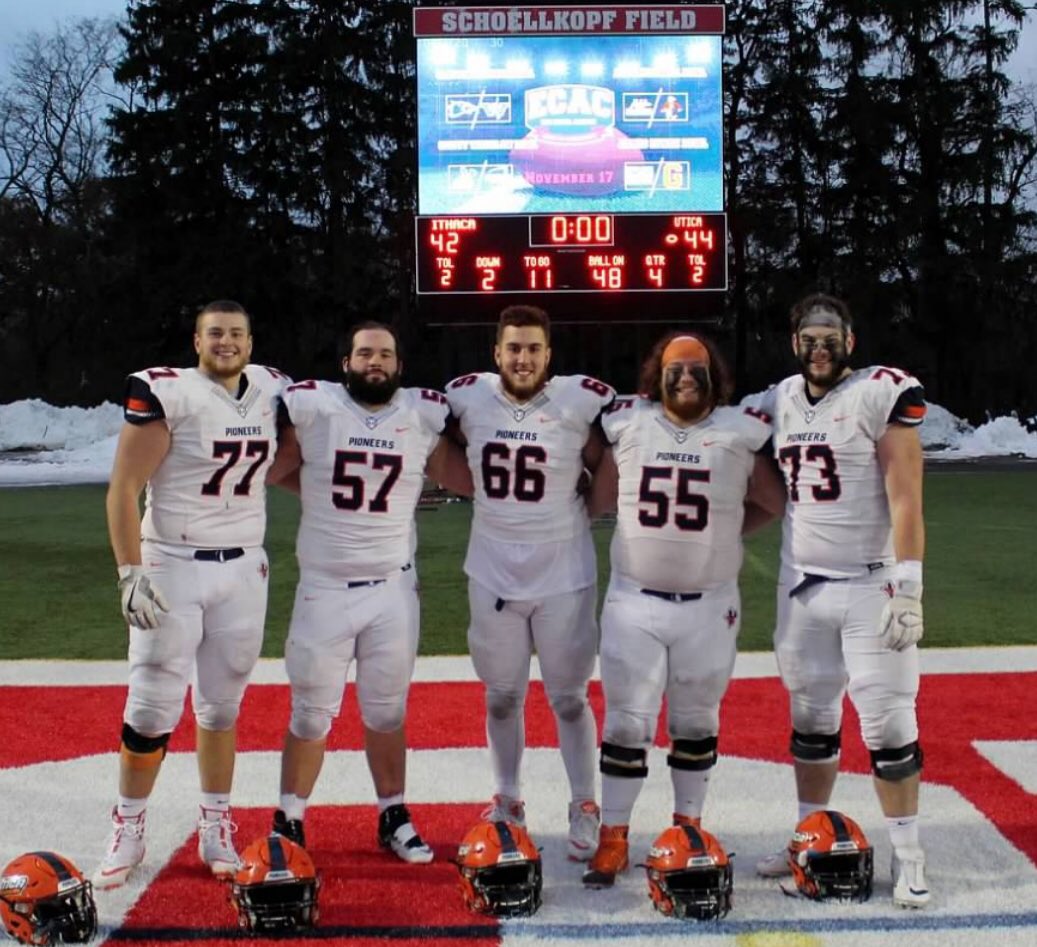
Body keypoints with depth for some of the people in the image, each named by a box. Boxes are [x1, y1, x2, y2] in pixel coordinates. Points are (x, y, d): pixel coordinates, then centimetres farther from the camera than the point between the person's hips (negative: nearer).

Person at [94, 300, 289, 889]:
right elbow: (123, 489, -11)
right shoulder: (167, 394, -11)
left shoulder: (270, 392, 6)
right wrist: (131, 574, -17)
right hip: (172, 567, -4)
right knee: (153, 709, -2)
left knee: (221, 706, 10)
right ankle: (128, 830, 14)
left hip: (243, 570, 4)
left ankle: (217, 829, 20)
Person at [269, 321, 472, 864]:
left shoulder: (423, 416, 2)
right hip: (324, 589, -2)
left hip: (393, 590, 2)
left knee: (386, 712, 13)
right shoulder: (312, 408, -5)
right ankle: (288, 821, 21)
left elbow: (469, 480, 9)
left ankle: (393, 818, 26)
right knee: (311, 714, 7)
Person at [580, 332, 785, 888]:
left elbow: (776, 503, 7)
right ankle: (613, 837, 12)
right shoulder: (627, 425, 0)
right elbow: (597, 501, 8)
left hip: (709, 607, 1)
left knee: (696, 723, 13)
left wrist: (725, 526, 4)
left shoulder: (741, 434, -1)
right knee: (627, 720, 1)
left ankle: (688, 826, 29)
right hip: (634, 602, 0)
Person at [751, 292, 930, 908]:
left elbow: (905, 501, -14)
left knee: (888, 725, -1)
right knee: (811, 718, 13)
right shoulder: (779, 402, 8)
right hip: (801, 587, 5)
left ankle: (909, 857, 11)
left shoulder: (882, 395, -10)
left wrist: (908, 590, -18)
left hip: (871, 588, -5)